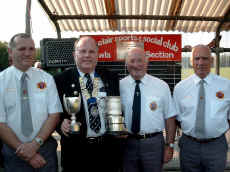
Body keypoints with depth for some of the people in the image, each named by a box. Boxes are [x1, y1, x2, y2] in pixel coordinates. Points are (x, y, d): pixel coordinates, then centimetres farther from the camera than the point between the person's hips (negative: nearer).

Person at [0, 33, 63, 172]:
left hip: (46, 149, 1)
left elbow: (54, 115, -5)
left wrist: (36, 143, -16)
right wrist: (23, 150, -14)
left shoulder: (46, 78, -1)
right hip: (14, 153, -1)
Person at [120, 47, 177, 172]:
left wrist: (169, 145, -2)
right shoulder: (120, 86, -1)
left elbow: (170, 118, 0)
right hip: (127, 142, 1)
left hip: (153, 143, -1)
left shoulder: (161, 86, -3)